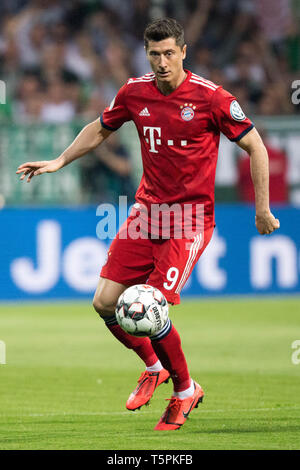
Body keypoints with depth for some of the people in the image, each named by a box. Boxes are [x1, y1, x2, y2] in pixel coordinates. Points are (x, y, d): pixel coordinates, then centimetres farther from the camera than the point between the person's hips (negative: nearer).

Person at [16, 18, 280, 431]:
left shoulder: (210, 97, -12)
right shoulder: (135, 93, 2)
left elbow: (255, 146, -4)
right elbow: (100, 129, 22)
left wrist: (262, 209, -5)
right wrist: (59, 162, 15)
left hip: (190, 217, -5)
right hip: (147, 209, 5)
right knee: (105, 302, -5)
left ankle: (185, 390, 10)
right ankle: (155, 366, 22)